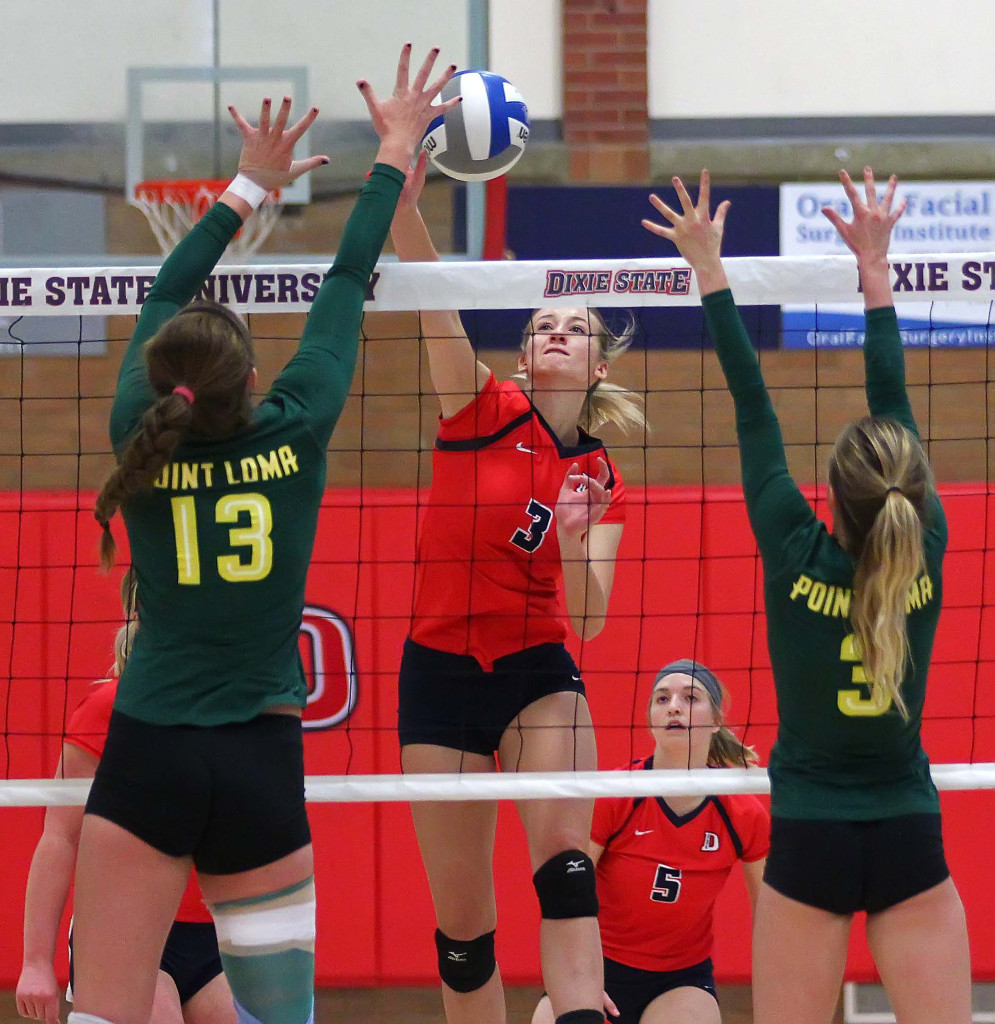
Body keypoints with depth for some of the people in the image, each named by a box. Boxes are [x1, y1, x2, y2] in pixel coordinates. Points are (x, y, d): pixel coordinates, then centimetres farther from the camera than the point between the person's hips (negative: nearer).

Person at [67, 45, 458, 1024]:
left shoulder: (139, 441, 0)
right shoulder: (294, 434, -3)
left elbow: (164, 295, 17)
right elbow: (348, 280, 9)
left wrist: (250, 186, 28)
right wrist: (395, 149, 21)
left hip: (145, 760, 0)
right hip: (262, 764, 0)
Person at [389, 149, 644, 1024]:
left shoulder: (603, 484, 3)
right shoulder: (482, 410, -2)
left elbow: (589, 621, -8)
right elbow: (431, 299, -18)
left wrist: (572, 541, -27)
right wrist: (403, 201, -33)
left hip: (539, 672, 1)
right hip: (440, 672, -1)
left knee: (563, 847, -26)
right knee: (463, 924, 2)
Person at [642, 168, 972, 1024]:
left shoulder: (797, 559, -11)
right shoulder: (927, 557, -8)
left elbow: (753, 409, -6)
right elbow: (895, 405, 0)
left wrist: (708, 267, -1)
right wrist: (875, 265, 8)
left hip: (809, 844, -1)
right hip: (911, 844, 1)